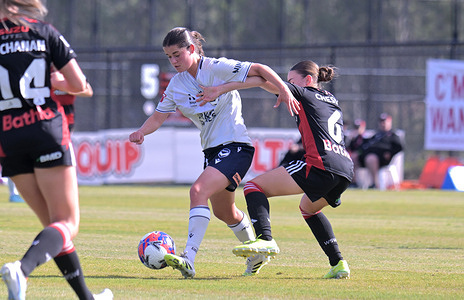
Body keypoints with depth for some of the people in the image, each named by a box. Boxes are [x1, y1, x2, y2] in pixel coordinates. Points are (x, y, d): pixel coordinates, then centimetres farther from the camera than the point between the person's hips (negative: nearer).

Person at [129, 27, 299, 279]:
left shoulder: (216, 68, -13)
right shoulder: (176, 85, 6)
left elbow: (259, 69, -15)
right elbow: (158, 117, 9)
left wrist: (284, 90, -29)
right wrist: (141, 132, -12)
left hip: (235, 146, -8)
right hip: (212, 150, 8)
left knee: (198, 191, -26)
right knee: (224, 212, 21)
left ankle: (189, 260, -32)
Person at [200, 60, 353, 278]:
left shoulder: (306, 94, 7)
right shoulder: (333, 102, 28)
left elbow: (265, 80, -1)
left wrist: (222, 88, -3)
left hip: (321, 165, -8)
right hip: (346, 171, 8)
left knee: (254, 186, -5)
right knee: (308, 208, 35)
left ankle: (265, 239, -30)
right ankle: (338, 264, 23)